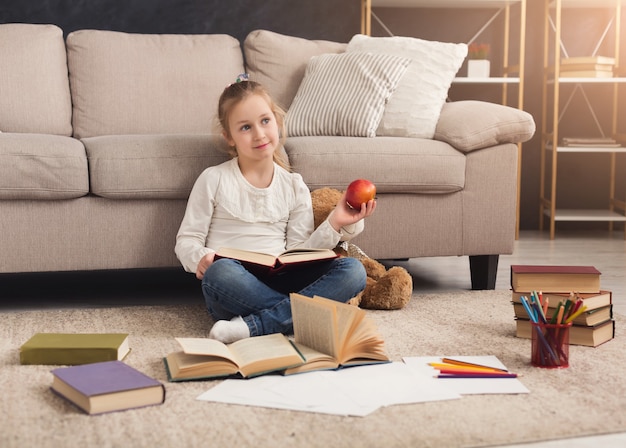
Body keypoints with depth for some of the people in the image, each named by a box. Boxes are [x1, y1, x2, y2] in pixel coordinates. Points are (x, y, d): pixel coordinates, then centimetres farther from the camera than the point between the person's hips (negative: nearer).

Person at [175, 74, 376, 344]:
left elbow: (298, 252, 11)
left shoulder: (294, 186, 14)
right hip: (233, 290, -3)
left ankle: (253, 326, -29)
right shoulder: (214, 180, 6)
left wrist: (335, 224, -2)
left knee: (353, 271, -21)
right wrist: (200, 258, -16)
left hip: (280, 282, 3)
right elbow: (186, 240, 6)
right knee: (220, 272, -40)